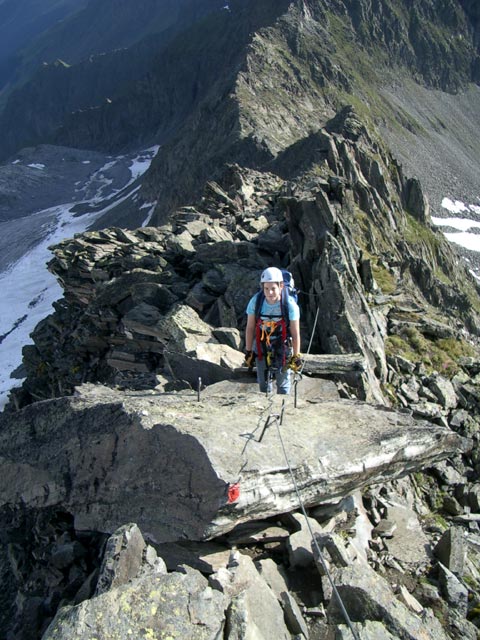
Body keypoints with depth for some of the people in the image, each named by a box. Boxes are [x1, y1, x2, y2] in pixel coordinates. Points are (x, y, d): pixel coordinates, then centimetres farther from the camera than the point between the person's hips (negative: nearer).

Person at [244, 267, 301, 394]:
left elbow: (295, 333, -15)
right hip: (262, 347, 2)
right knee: (263, 382, 19)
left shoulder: (290, 305, -25)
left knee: (283, 383, 12)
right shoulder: (255, 301, -21)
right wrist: (248, 352, -3)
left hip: (282, 348, -2)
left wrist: (296, 357, -8)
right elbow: (250, 328, -9)